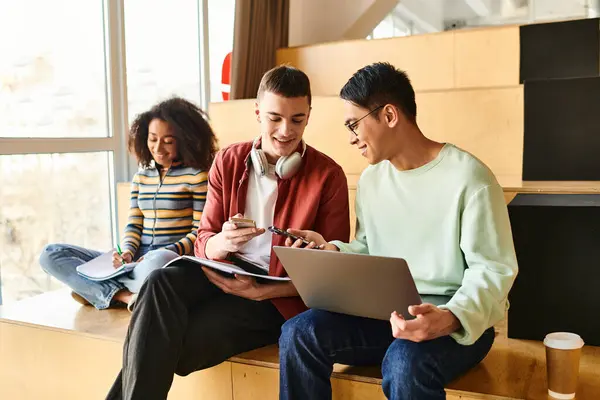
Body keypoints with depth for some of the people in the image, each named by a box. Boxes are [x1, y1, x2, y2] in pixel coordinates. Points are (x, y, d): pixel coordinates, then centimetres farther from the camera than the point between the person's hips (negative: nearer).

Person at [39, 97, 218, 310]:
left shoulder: (196, 174, -2)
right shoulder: (142, 175, 15)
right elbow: (134, 224, 13)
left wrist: (166, 253, -20)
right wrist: (128, 252, -8)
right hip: (139, 259, 6)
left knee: (159, 261, -44)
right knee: (51, 254, -4)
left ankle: (92, 288, -15)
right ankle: (126, 296, -22)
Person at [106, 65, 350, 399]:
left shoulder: (328, 175, -5)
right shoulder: (228, 162, 5)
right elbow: (204, 244, 6)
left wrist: (262, 291, -18)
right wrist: (222, 242, -21)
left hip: (280, 296, -3)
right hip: (225, 271, 4)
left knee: (179, 340, -25)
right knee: (161, 284, -29)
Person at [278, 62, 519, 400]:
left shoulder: (468, 177, -12)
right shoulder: (371, 179, 10)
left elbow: (493, 269, -14)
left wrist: (451, 318, -32)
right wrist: (332, 251, -3)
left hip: (460, 321, -5)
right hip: (385, 313, 6)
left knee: (405, 363, -38)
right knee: (299, 333, -18)